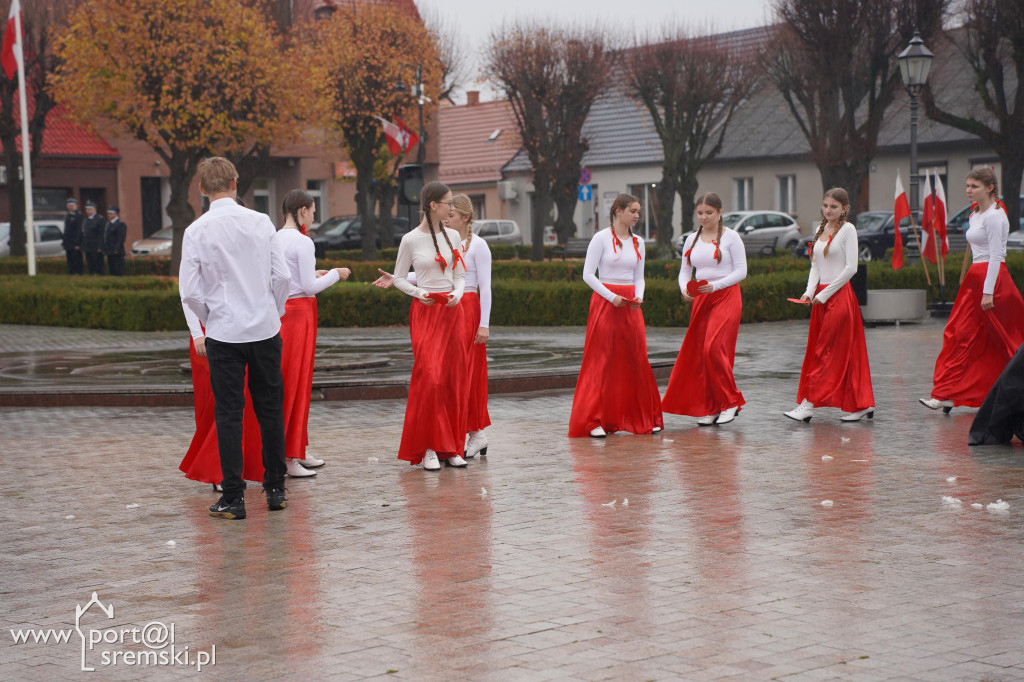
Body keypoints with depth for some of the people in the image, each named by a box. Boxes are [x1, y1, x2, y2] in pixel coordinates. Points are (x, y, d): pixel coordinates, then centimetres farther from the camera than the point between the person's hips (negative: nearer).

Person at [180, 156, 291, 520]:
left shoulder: (197, 231, -8)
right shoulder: (261, 222, -3)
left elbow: (190, 291, -8)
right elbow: (282, 275, -3)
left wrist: (210, 320, 9)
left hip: (223, 333, -2)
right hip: (265, 329, 2)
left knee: (229, 414, 3)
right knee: (270, 409, 12)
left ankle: (233, 499, 4)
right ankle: (275, 489, 18)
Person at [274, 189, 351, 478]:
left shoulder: (275, 239, 10)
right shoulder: (302, 242, -13)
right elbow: (309, 287, -14)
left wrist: (313, 275, 21)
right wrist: (334, 275, 1)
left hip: (280, 310, 8)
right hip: (300, 311, -8)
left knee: (284, 380, 13)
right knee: (296, 381, -2)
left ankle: (297, 452, 21)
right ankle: (290, 456, 1)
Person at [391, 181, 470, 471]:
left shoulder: (452, 236, 8)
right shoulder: (411, 240, -4)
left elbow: (460, 275, 13)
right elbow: (399, 277, 4)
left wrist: (458, 294, -6)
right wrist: (418, 292, -13)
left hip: (451, 310, 4)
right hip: (424, 311, -4)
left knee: (452, 378, 3)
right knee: (429, 376, -11)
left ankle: (451, 447, 9)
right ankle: (428, 448, -5)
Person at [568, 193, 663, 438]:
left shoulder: (637, 242, 11)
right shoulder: (601, 238, -5)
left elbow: (639, 277, 16)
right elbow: (588, 274, -8)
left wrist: (638, 296, -4)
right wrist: (612, 297, -14)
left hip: (630, 305, 5)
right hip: (605, 302, -5)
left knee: (636, 359, 5)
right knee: (602, 361, -5)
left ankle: (643, 418, 15)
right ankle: (594, 421, -1)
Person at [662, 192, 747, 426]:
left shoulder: (730, 237, -2)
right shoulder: (692, 239, 12)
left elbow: (741, 271, -6)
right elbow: (684, 270, 13)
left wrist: (715, 285, -19)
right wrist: (685, 288, -9)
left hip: (726, 297, -5)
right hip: (699, 300, 5)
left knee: (714, 348, -18)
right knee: (699, 352, 0)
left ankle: (730, 402, -3)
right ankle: (709, 408, 8)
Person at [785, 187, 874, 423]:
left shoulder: (848, 229, -7)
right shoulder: (820, 230, 14)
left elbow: (851, 267, -13)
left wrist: (825, 294, -13)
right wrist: (810, 291, -3)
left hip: (839, 295, -7)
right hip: (821, 297, 7)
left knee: (826, 352, -7)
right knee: (847, 353, 8)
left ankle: (808, 404, -9)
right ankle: (862, 405, 13)